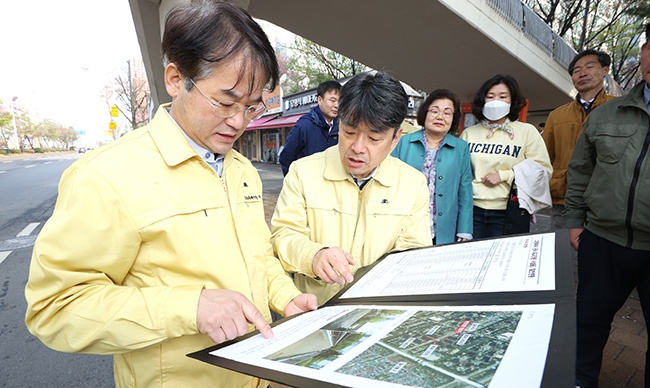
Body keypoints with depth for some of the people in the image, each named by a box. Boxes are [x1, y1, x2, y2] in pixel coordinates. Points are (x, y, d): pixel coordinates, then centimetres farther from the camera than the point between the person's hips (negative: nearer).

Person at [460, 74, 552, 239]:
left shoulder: (527, 131, 4)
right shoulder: (468, 133, 8)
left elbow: (543, 170, -1)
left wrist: (503, 176, -10)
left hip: (508, 213, -1)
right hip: (472, 209, 1)